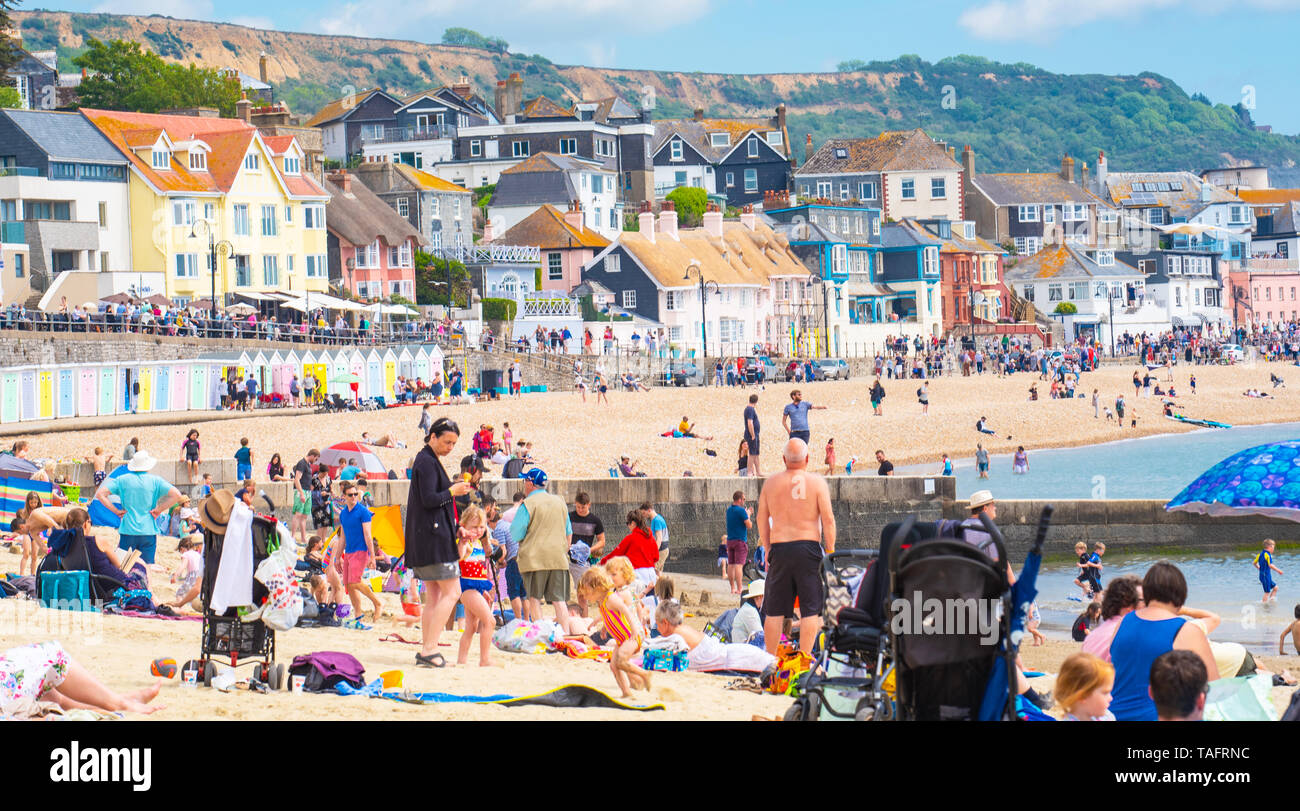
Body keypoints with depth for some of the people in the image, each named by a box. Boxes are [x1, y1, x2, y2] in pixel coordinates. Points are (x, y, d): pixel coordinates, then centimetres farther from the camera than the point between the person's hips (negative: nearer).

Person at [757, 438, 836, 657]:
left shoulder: (770, 483, 7)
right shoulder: (817, 482, -2)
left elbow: (762, 520, 11)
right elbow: (828, 520, -6)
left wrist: (767, 549, 20)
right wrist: (830, 551, 1)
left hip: (779, 548, 3)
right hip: (808, 548, -3)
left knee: (775, 610, 8)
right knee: (810, 608, 1)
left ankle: (770, 658, 10)